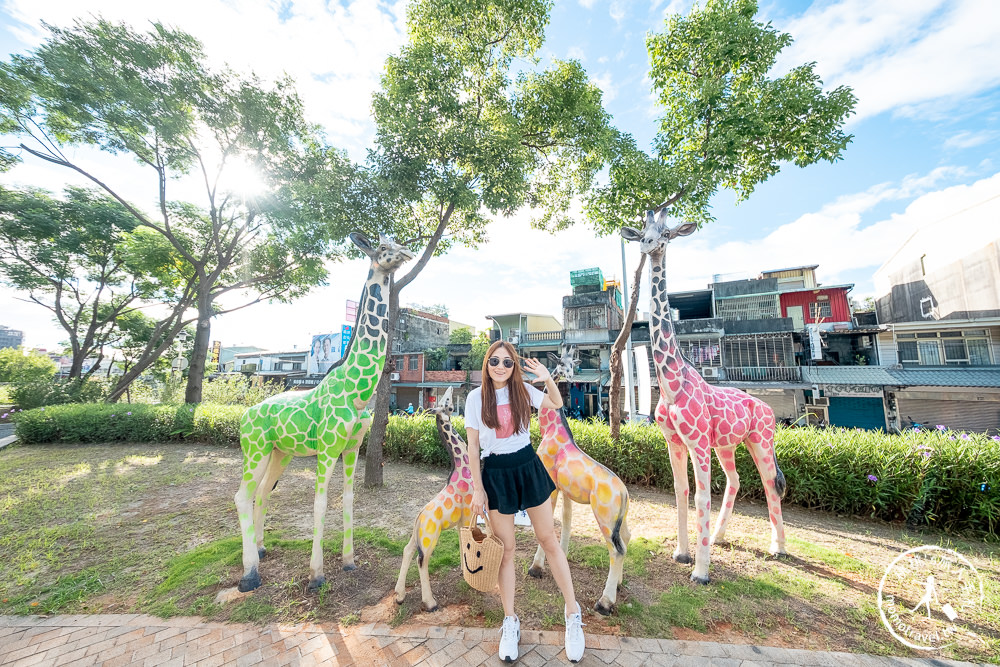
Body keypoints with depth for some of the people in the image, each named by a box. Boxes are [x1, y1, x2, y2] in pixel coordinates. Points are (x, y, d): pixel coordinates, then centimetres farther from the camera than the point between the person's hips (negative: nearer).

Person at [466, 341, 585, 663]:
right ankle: (510, 622, 30)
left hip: (528, 468, 1)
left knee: (549, 541, 12)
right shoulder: (476, 397, -7)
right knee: (505, 549, 10)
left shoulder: (523, 390, -3)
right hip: (496, 475, -1)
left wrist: (548, 379, -8)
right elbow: (472, 446, -3)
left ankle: (573, 614, 30)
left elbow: (557, 404, 12)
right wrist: (477, 489, -5)